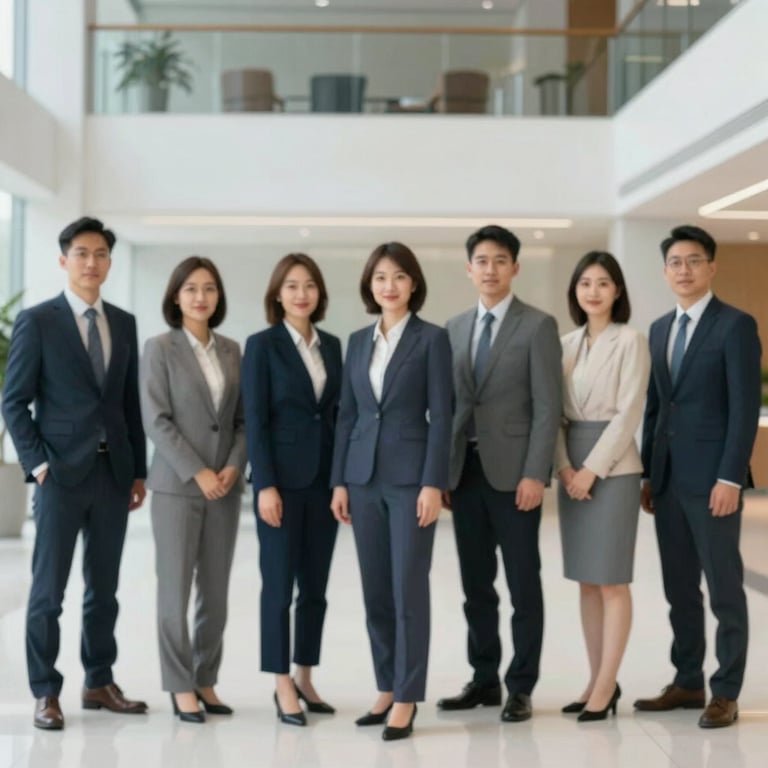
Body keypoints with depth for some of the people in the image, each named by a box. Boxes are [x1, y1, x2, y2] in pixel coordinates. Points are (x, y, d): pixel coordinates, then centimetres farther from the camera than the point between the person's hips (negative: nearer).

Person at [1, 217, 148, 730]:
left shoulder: (124, 323, 11)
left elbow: (131, 403, 13)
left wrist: (139, 470, 10)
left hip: (114, 472, 5)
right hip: (62, 473, -4)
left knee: (104, 587, 11)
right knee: (49, 588, 0)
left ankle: (99, 683, 21)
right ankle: (46, 693, 8)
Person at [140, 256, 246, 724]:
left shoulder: (232, 351, 10)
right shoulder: (160, 348, -3)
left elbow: (243, 418, 10)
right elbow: (156, 421, -9)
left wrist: (234, 466, -6)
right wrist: (197, 473, -14)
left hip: (225, 487, 4)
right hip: (177, 485, -4)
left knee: (216, 591, 7)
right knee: (176, 589, 0)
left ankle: (206, 680, 17)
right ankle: (181, 686, 9)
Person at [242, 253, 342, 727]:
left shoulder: (333, 345, 11)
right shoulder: (262, 345, -4)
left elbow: (339, 413, 12)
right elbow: (255, 419, -8)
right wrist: (266, 485, -15)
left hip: (325, 479, 5)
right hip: (283, 478, -5)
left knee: (316, 585, 9)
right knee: (279, 584, 0)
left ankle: (305, 679, 19)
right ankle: (283, 686, 8)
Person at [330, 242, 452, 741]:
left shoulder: (432, 339, -3)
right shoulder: (358, 341, 11)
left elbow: (440, 416, -7)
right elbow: (347, 414, 12)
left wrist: (433, 483, -14)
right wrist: (339, 481, 7)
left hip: (411, 476, -5)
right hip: (364, 477, 5)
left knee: (409, 588, -3)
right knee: (375, 590, 9)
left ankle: (407, 699, 4)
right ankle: (387, 689, 19)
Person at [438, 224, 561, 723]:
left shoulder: (538, 326, -3)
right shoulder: (455, 328, 13)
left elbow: (547, 406, -9)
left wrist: (535, 474, -16)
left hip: (512, 470, -5)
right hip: (464, 469, 5)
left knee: (522, 584, 2)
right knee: (476, 584, 10)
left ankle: (521, 687, 10)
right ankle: (484, 680, 20)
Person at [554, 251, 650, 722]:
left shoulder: (630, 341, -5)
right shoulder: (566, 344, 11)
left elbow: (628, 413, -12)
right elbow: (555, 411, 8)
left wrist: (592, 469, -15)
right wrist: (564, 467, -5)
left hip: (613, 466, -6)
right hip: (573, 468, 6)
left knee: (612, 581, -3)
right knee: (586, 581, 8)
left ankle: (606, 685, 2)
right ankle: (597, 680, 15)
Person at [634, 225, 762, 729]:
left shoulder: (736, 325, -7)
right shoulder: (660, 329, 14)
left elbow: (745, 407, -12)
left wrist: (729, 478, -18)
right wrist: (648, 474, 12)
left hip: (711, 478, -7)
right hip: (668, 479, 7)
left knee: (724, 588, 1)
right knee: (679, 589, 11)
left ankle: (726, 693, 8)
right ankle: (687, 682, 21)